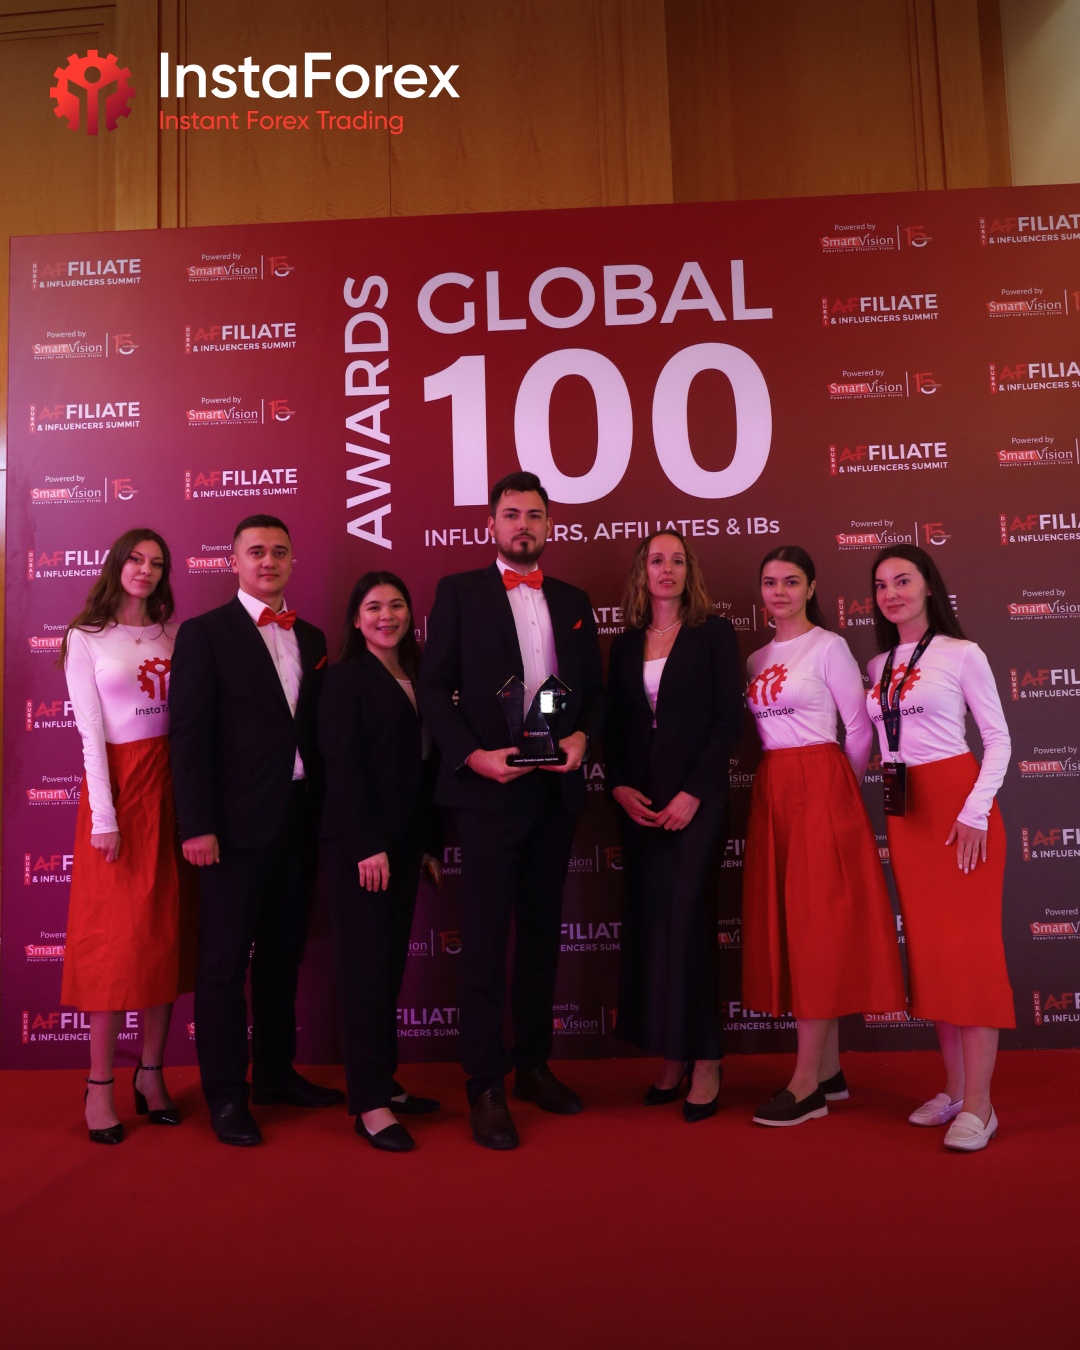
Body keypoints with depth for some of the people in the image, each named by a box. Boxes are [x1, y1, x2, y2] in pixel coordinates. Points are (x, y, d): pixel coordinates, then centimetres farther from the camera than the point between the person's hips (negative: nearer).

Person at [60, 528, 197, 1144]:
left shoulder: (173, 633, 11)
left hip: (173, 785, 4)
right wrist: (105, 816, -11)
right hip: (119, 783, -4)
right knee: (115, 935, -1)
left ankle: (152, 1072, 18)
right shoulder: (87, 637, 2)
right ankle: (100, 1085, 10)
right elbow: (90, 731, -5)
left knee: (167, 931, 7)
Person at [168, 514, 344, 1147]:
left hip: (299, 819, 6)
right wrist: (198, 825, -15)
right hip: (238, 823, -5)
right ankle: (226, 1094, 16)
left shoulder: (311, 638, 13)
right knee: (225, 959, 3)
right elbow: (189, 735, -9)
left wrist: (323, 812, 7)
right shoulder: (204, 634, -3)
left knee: (284, 953, 15)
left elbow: (316, 729, 13)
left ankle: (276, 1072, 30)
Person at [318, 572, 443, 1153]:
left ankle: (383, 1083, 23)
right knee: (367, 969, -2)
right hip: (359, 844, -7)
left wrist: (430, 843, 13)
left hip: (404, 841, 7)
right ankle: (369, 1105, 6)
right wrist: (368, 846, -17)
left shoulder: (415, 679, 15)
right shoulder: (346, 678, -5)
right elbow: (343, 765, -12)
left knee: (391, 967, 11)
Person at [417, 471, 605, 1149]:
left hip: (556, 788, 5)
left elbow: (595, 689, 14)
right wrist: (473, 754, -16)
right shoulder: (459, 591, 2)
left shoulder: (573, 601, 14)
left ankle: (534, 1063, 29)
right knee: (485, 940, 0)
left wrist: (582, 737, -5)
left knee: (542, 933, 14)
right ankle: (486, 1087, 11)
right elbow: (435, 688, -4)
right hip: (489, 787, -4)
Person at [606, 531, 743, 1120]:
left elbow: (729, 718, -5)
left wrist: (693, 794, -12)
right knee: (649, 927, 5)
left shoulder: (713, 633, 2)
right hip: (639, 802, 4)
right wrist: (620, 787, -3)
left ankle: (704, 1061, 8)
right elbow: (613, 726, 13)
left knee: (687, 923, -6)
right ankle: (670, 1058, 17)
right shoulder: (625, 646, 13)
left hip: (695, 799, -4)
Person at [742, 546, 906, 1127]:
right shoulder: (757, 659, 15)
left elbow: (859, 729, -2)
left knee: (815, 923, -5)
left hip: (821, 788, -7)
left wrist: (836, 787, 7)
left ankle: (807, 1084, 0)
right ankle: (829, 1069, 19)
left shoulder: (828, 646, -3)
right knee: (786, 925, 7)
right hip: (772, 791, 7)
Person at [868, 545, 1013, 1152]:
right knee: (927, 948, 7)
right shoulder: (880, 666, 14)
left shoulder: (962, 654, -2)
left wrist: (976, 811, -14)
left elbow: (999, 738, -5)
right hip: (905, 811, 6)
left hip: (957, 800, -5)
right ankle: (954, 1088, 17)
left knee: (970, 946, -7)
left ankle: (978, 1105, -3)